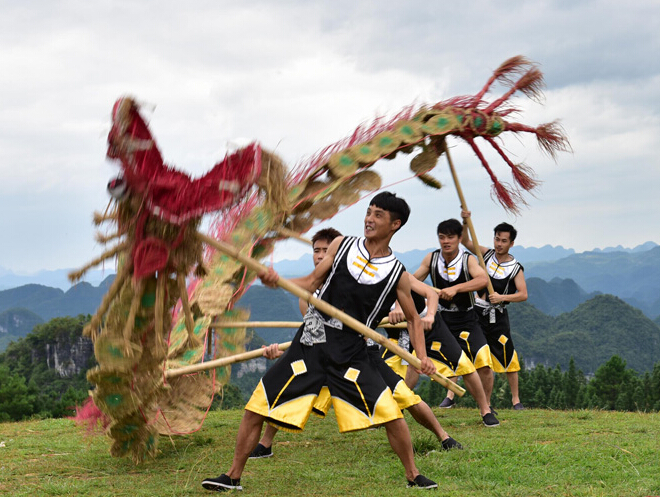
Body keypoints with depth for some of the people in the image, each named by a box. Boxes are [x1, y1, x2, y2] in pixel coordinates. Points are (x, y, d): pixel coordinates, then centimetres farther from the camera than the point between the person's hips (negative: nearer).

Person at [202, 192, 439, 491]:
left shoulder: (397, 274, 0)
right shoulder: (342, 245, 5)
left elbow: (412, 318, 11)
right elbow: (311, 284, 8)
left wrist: (421, 356, -4)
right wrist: (277, 281, -10)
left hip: (351, 353, -1)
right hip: (309, 343, 2)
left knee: (390, 413, -13)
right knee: (256, 408, -2)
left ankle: (413, 476, 10)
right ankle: (233, 477, 13)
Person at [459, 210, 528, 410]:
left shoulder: (516, 268, -5)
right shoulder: (487, 254, 5)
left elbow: (523, 294, -12)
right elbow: (466, 241, -3)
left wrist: (502, 297, -25)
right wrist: (465, 222, -19)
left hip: (497, 316, -3)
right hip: (476, 312, 3)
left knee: (507, 357, -6)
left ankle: (515, 398, 4)